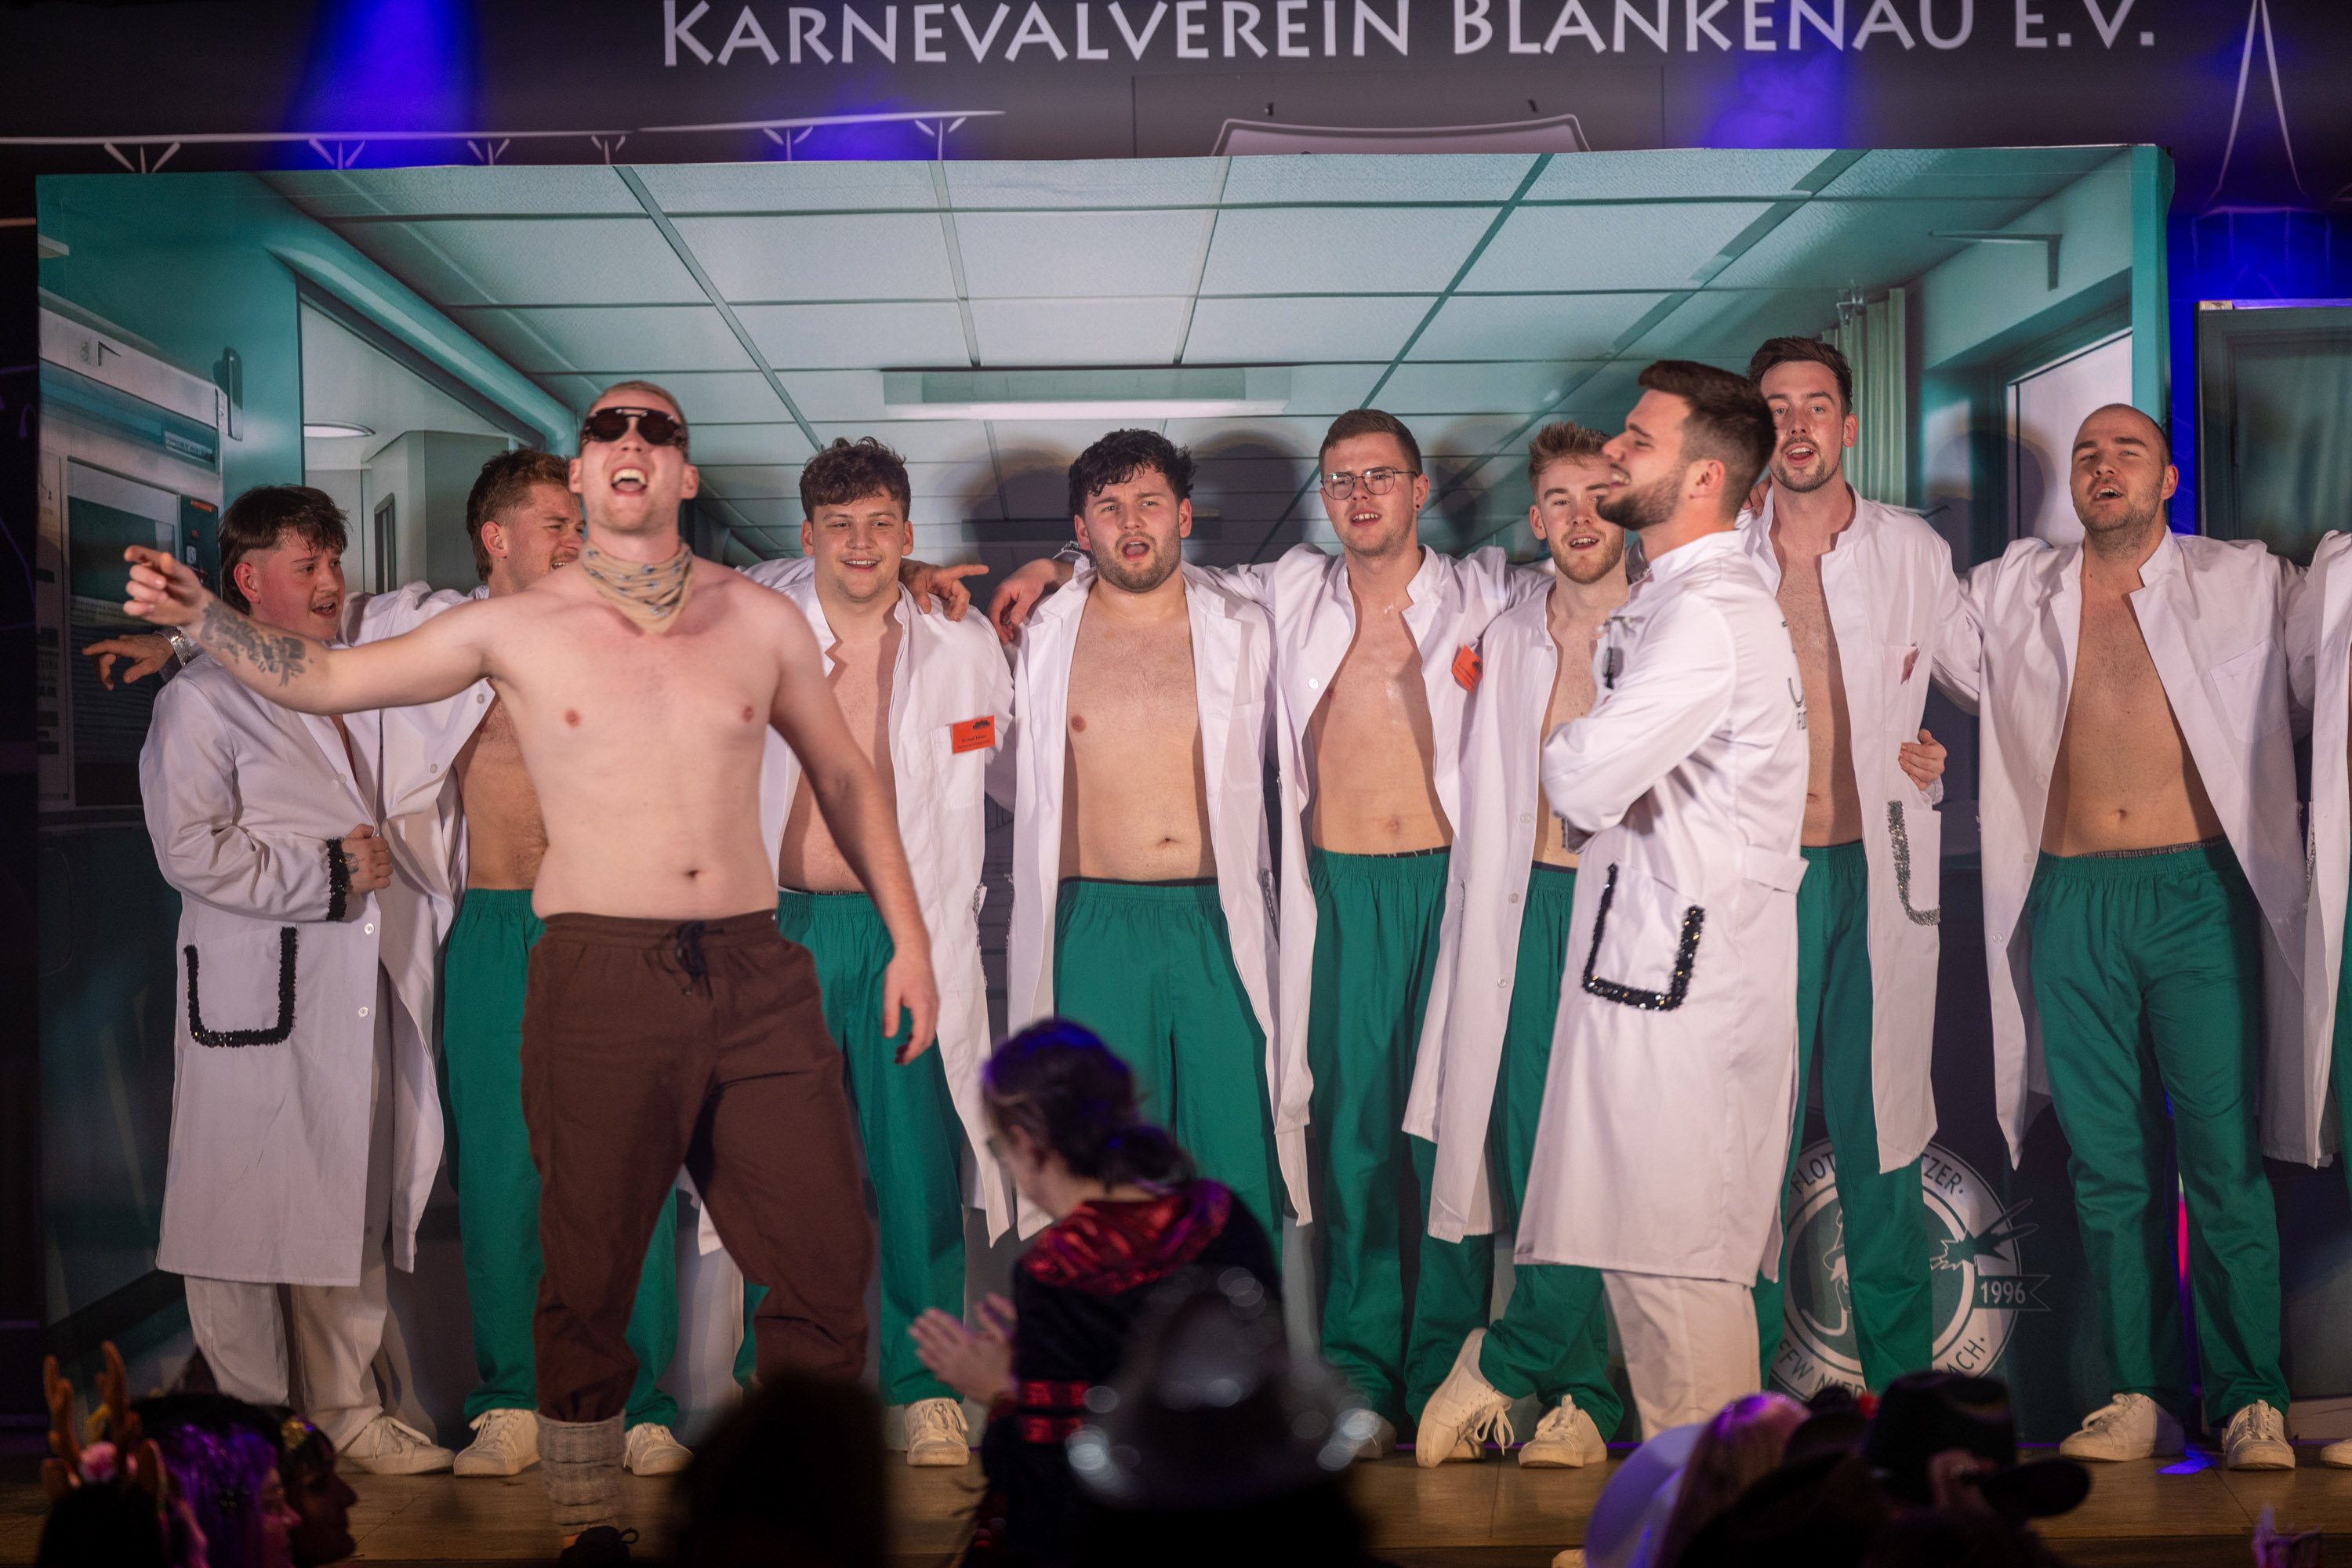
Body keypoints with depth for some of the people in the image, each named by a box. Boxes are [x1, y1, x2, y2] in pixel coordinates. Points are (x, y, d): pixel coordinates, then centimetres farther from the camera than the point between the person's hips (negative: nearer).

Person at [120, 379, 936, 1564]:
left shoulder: (759, 620, 9)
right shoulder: (516, 629, 5)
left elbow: (843, 776, 18)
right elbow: (323, 679, 11)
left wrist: (909, 936, 14)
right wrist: (199, 617, -5)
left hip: (756, 975, 2)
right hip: (599, 978, -2)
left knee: (827, 1263, 1)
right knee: (589, 1276, 4)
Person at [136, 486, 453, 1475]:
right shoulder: (202, 698, -3)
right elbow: (191, 851, -12)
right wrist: (326, 875, -10)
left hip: (358, 994, 6)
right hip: (254, 999, -6)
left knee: (354, 1209, 9)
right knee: (246, 1217, 0)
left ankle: (346, 1411, 18)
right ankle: (250, 1424, 13)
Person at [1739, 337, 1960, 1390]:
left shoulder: (1915, 552, 6)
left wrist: (1939, 752, -1)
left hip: (1878, 868, 0)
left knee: (1879, 1116, 4)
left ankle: (1900, 1372, 15)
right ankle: (1744, 1373, 11)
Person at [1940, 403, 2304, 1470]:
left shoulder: (2246, 584, 6)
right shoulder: (2012, 594, 12)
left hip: (2201, 893, -2)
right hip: (2073, 902, 2)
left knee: (2225, 1158, -4)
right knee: (2107, 1162, 5)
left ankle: (2249, 1401, 7)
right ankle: (2141, 1393, 14)